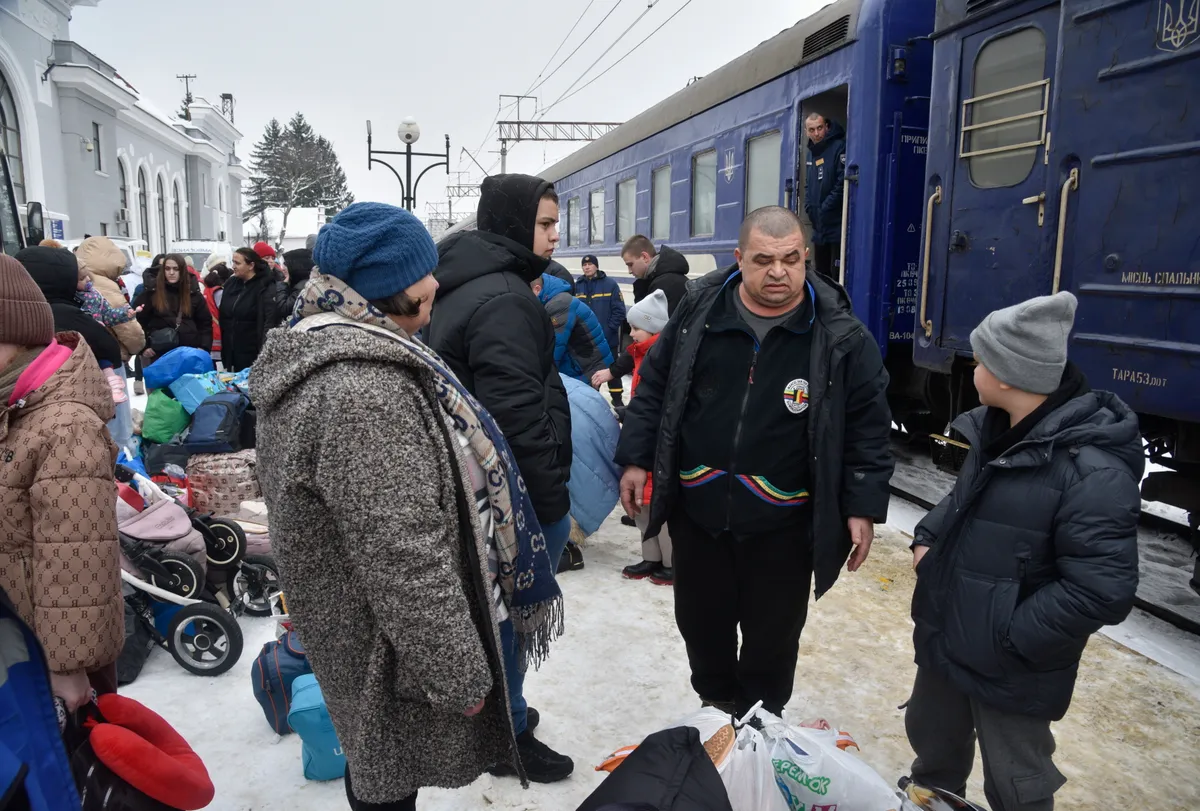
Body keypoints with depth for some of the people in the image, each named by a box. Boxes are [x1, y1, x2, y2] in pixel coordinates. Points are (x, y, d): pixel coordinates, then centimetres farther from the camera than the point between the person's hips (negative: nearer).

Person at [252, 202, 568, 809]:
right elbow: (404, 562, -31)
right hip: (386, 646, -9)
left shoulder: (314, 354, 5)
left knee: (379, 761, 27)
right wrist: (460, 673, -21)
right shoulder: (361, 392, -31)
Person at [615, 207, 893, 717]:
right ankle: (714, 707, 46)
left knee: (773, 636, 14)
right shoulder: (698, 312, -3)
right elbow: (654, 388, 5)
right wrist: (636, 459, 2)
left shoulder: (840, 335, -9)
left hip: (783, 525, -2)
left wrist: (863, 506, -6)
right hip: (697, 510, 2)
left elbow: (868, 424, -3)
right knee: (701, 622, 19)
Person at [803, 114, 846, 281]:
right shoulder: (811, 154, 17)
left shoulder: (839, 147, -8)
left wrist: (826, 208, -14)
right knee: (820, 273, 16)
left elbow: (843, 182, -17)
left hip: (837, 225, -8)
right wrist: (809, 207, 5)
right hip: (819, 226, 8)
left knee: (837, 276, -8)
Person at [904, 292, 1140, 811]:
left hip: (1011, 670, -8)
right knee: (932, 743, 29)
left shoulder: (1093, 471, -28)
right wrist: (928, 538, 0)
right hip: (946, 638, 8)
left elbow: (1102, 592, -28)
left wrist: (1006, 635, -22)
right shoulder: (992, 429, 1)